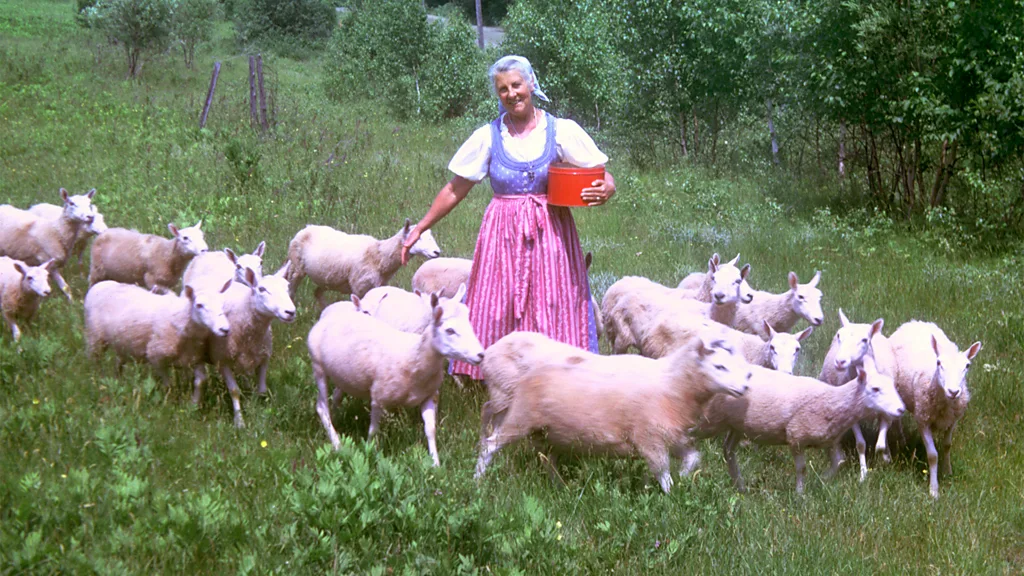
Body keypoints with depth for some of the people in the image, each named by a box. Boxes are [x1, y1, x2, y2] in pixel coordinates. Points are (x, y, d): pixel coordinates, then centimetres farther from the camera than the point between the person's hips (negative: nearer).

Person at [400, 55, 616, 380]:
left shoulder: (562, 131, 1)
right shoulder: (488, 137, 4)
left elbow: (603, 176, 4)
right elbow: (454, 190, 11)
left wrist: (604, 190, -19)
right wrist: (419, 229, 10)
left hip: (551, 234, -1)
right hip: (503, 235, 1)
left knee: (554, 313, -3)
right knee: (497, 313, -2)